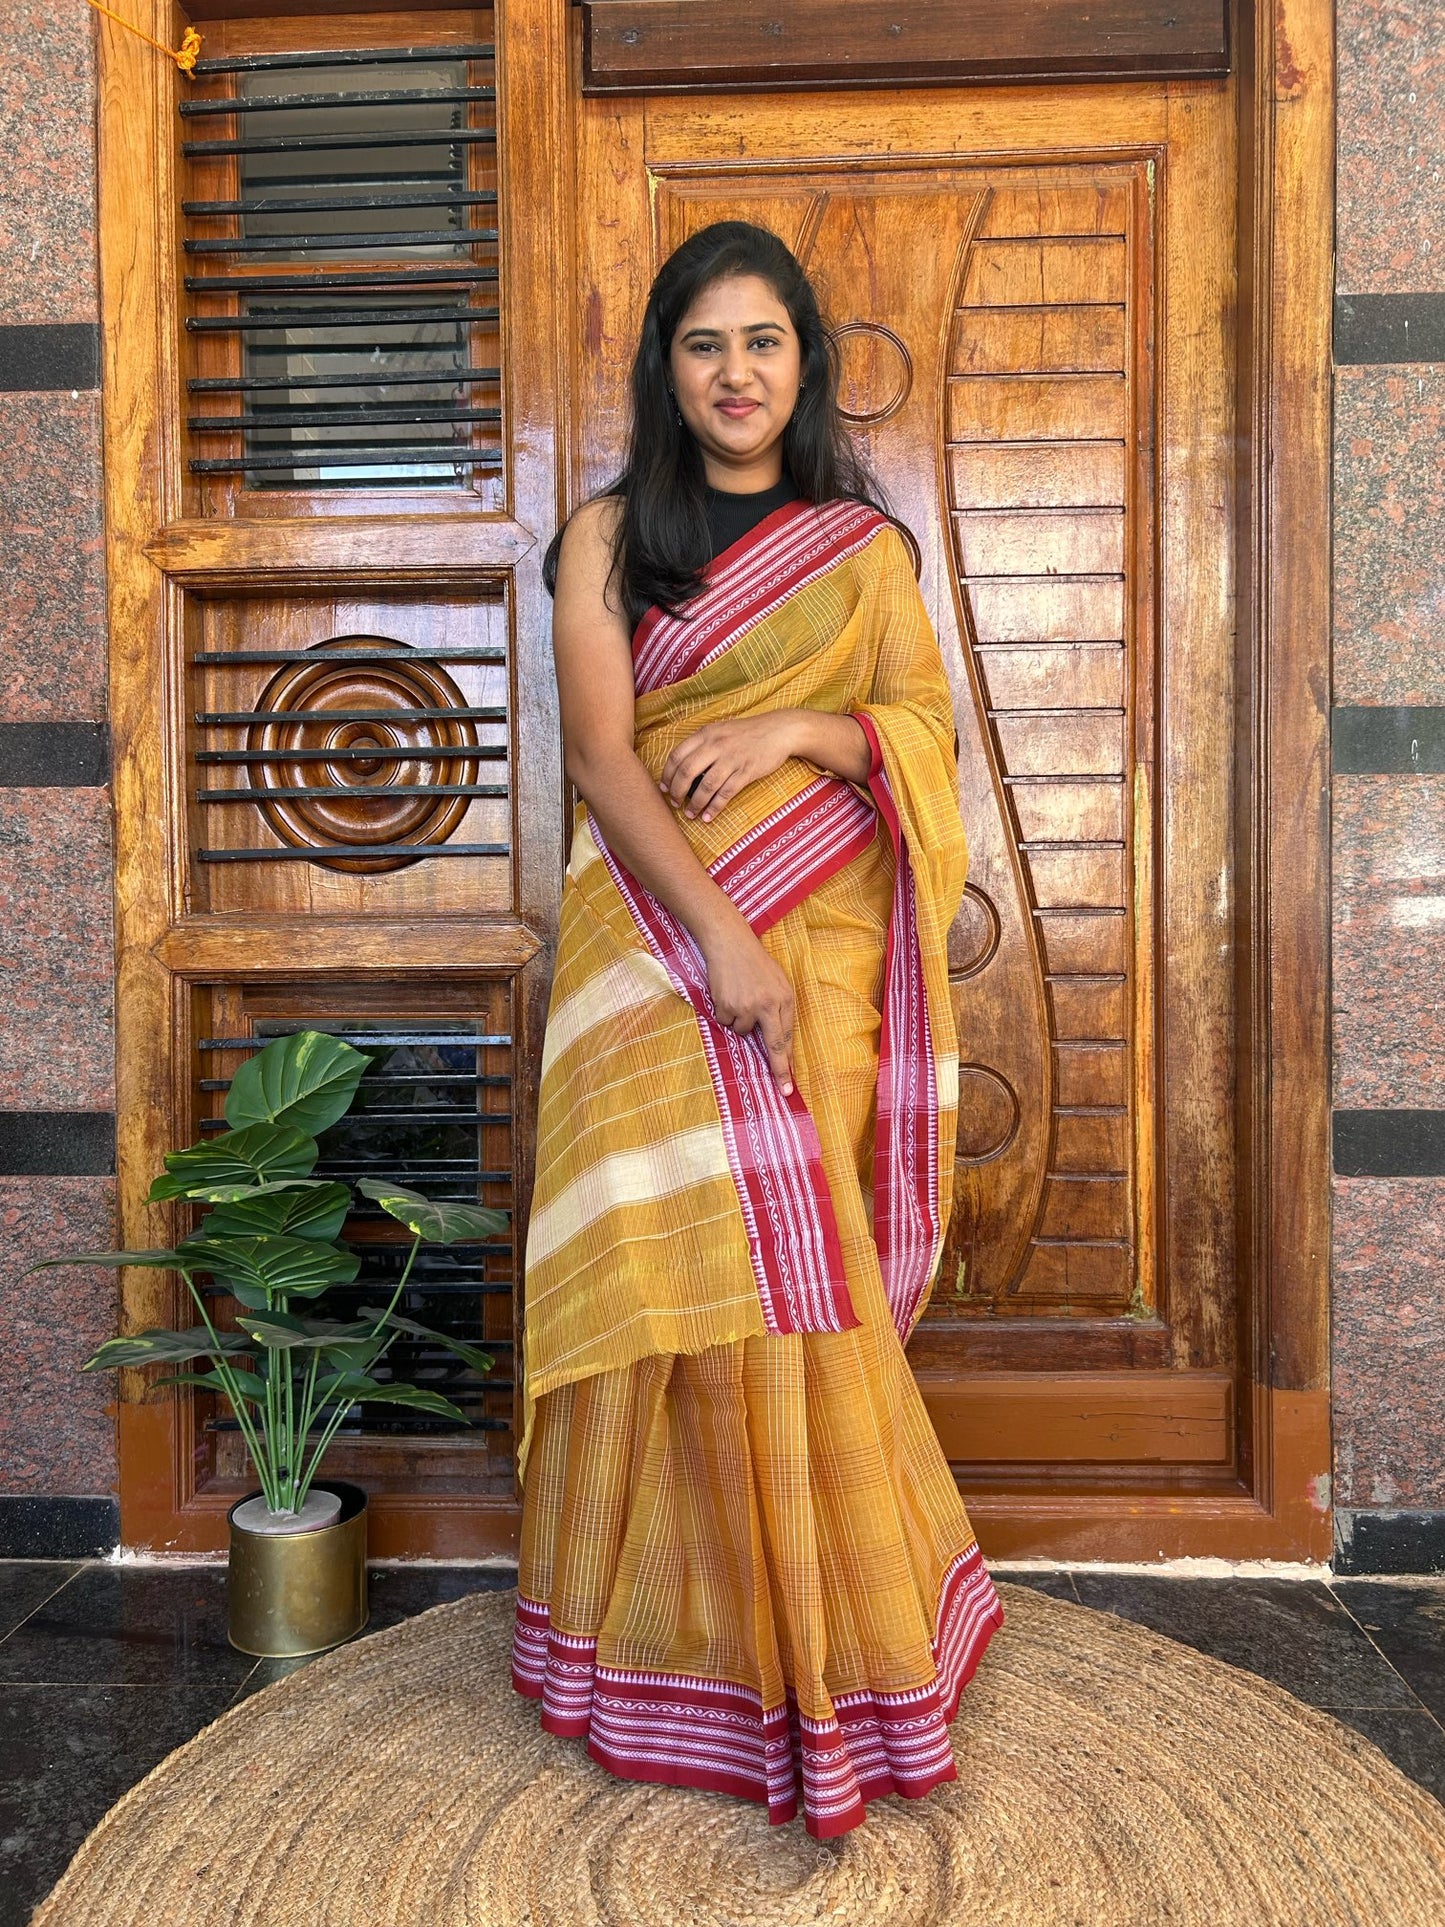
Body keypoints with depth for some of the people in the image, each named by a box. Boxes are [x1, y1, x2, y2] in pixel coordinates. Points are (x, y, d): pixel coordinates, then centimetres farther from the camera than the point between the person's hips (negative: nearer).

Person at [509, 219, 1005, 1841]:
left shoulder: (864, 546, 15)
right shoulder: (610, 536, 8)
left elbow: (929, 731, 9)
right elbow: (599, 755, -4)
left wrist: (792, 730, -11)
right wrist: (718, 939, -16)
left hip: (822, 944, 1)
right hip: (658, 947, -1)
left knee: (794, 1272, 0)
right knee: (684, 1264, -3)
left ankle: (815, 1632, 18)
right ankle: (685, 1649, 16)